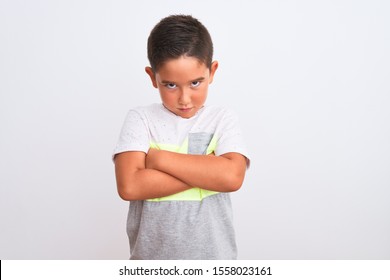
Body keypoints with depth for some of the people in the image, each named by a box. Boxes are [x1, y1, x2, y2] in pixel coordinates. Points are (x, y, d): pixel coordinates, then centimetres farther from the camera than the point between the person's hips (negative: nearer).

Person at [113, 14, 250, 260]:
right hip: (151, 254, 0)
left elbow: (232, 176, -22)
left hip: (213, 254, 0)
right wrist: (206, 171, -19)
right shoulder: (141, 119, -6)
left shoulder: (223, 119, -5)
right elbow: (129, 186, -19)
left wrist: (159, 158, -18)